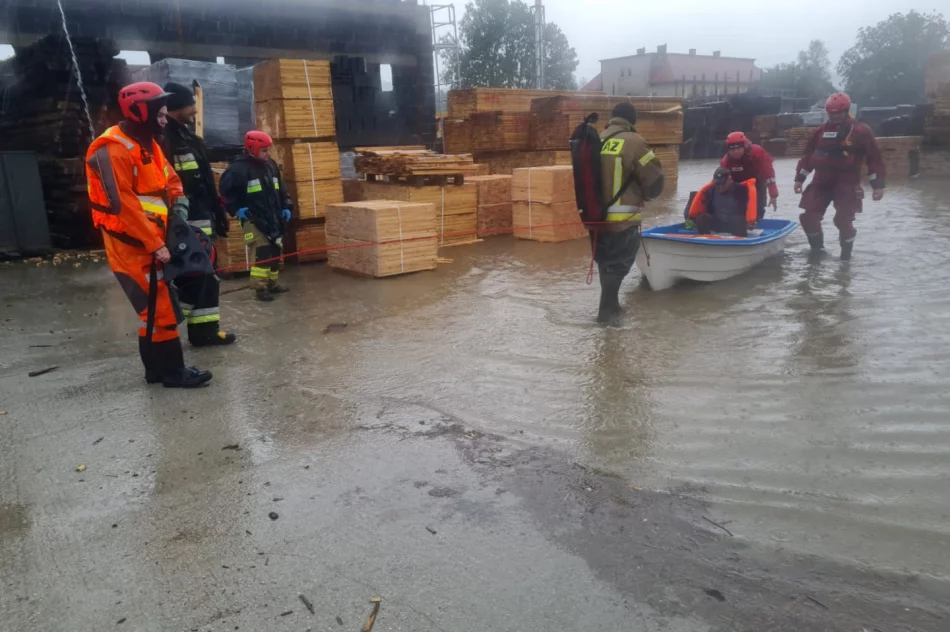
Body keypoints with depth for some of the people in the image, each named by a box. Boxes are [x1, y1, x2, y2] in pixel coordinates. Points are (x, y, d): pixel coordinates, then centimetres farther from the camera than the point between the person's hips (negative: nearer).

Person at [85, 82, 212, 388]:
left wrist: (180, 213, 0)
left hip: (151, 241, 10)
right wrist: (155, 244, -22)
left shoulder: (148, 144, 12)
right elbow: (123, 204, -23)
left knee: (156, 306, 14)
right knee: (159, 307, -5)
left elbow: (171, 181, 16)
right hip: (130, 244, -10)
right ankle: (173, 371, 5)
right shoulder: (113, 149, -18)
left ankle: (156, 368, 25)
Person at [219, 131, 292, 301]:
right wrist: (236, 209, -14)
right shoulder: (239, 168, -12)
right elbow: (225, 190, -8)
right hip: (253, 220, -7)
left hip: (273, 218, 8)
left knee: (275, 251, 13)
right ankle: (260, 287, -9)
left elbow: (281, 189, 19)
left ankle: (272, 282, 26)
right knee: (261, 253, -15)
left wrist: (286, 207, 11)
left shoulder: (271, 165, 10)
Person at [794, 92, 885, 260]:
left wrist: (877, 185, -7)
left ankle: (846, 252, 11)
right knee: (808, 217, -1)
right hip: (821, 181, 4)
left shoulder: (861, 131, -5)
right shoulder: (821, 131, 7)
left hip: (847, 184, -4)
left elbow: (874, 158, -4)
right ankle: (816, 247, 22)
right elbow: (808, 155, 13)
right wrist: (800, 178, 10)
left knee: (843, 220, -11)